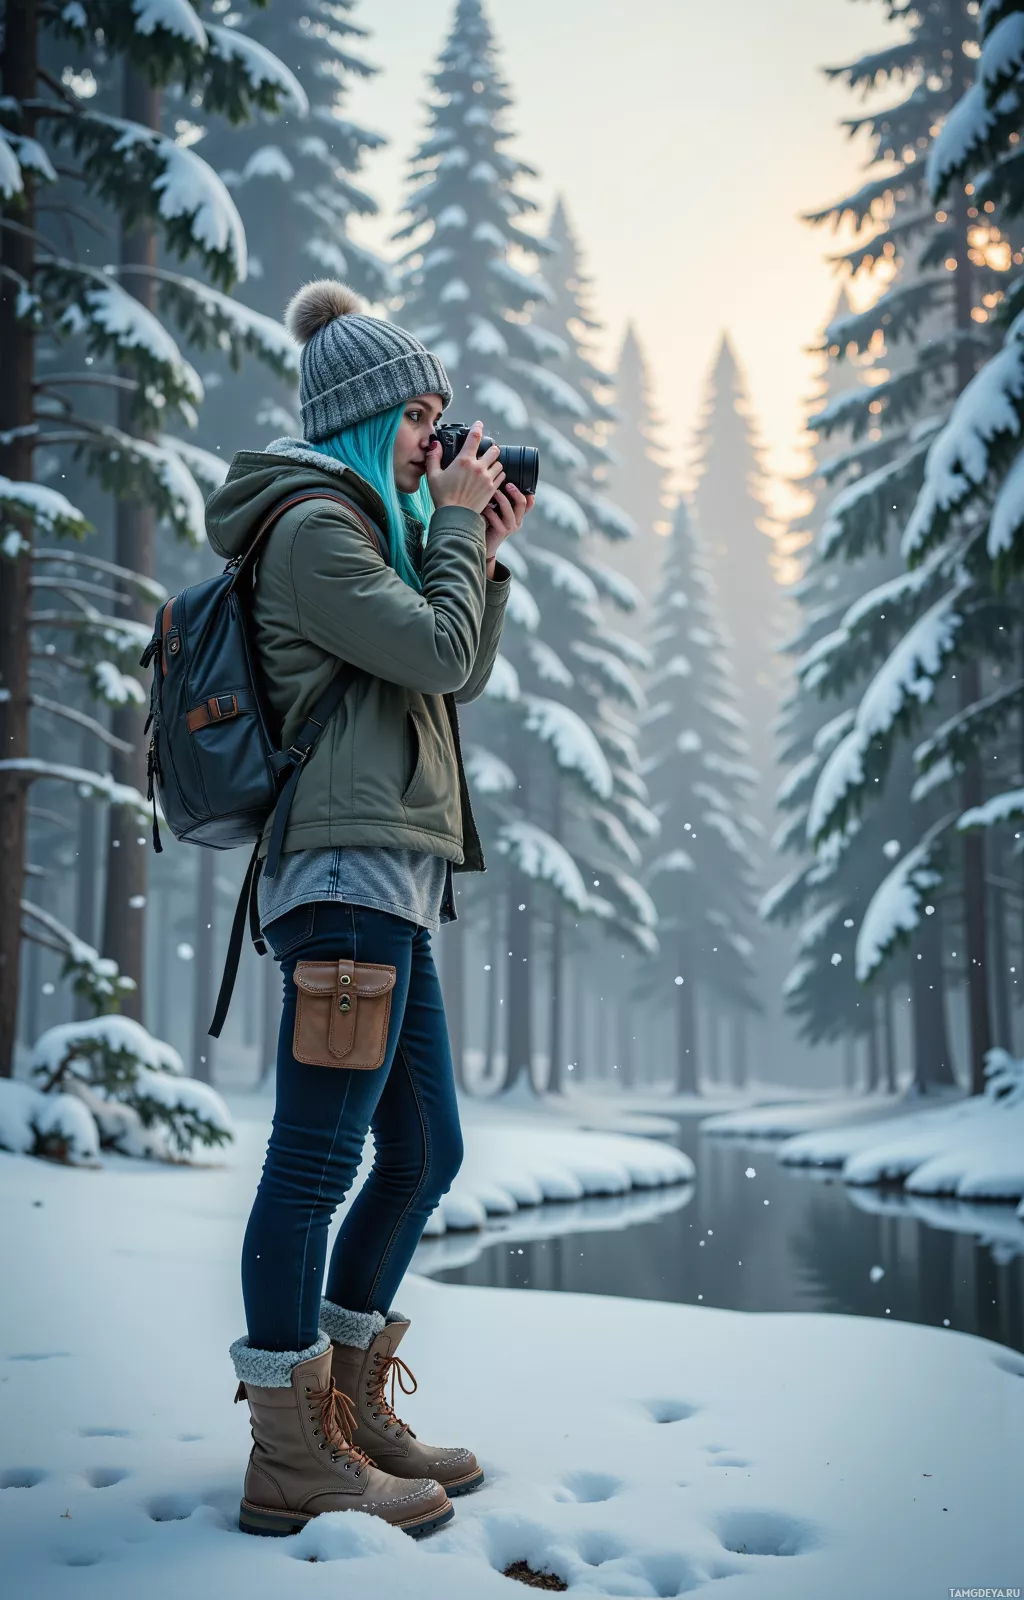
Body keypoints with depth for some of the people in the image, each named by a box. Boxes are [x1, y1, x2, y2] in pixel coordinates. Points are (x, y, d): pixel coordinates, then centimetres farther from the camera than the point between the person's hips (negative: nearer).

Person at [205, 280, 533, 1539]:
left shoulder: (367, 528, 25)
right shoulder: (314, 527, -5)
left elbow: (461, 683, 24)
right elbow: (439, 652, -12)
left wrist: (484, 550, 15)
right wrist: (458, 523, 1)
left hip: (388, 884, 11)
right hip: (349, 869, -11)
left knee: (423, 1152, 12)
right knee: (317, 1155, -8)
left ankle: (351, 1407, 22)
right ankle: (289, 1460, -1)